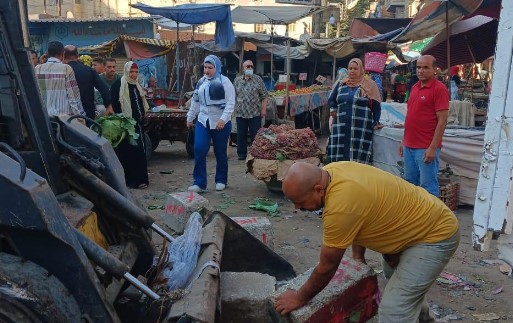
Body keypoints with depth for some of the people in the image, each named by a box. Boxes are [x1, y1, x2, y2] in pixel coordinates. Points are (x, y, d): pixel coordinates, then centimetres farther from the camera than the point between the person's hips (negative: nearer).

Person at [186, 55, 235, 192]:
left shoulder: (224, 82, -7)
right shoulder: (201, 82, 10)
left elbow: (230, 103, -13)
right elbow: (195, 102, 19)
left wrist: (223, 119, -23)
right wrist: (190, 118, 20)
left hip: (221, 123, -4)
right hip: (203, 121, 4)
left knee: (220, 152, 7)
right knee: (199, 150, -9)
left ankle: (221, 181, 24)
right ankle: (199, 183, -2)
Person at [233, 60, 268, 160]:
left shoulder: (258, 79, 0)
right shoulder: (237, 80, 8)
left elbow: (264, 96, 0)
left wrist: (263, 109, -6)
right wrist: (234, 108, 10)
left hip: (255, 113, -3)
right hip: (240, 113, 3)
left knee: (255, 135, 2)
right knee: (241, 135, 8)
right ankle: (241, 154, 20)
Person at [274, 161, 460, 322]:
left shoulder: (340, 207, -37)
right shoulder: (329, 172, -11)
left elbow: (327, 267, -23)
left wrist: (300, 298, -8)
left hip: (437, 235, -10)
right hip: (420, 223, 10)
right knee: (393, 272, 33)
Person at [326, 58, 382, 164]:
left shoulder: (369, 85, -1)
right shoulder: (341, 84, 12)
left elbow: (376, 106, 1)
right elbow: (331, 99, 24)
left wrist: (375, 123, -4)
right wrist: (333, 109, 6)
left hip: (361, 128, -4)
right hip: (341, 127, 4)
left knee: (358, 157, -4)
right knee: (339, 155, 6)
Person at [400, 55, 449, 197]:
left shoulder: (439, 89, -10)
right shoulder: (414, 87, 13)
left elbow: (442, 121, -14)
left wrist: (433, 148, -18)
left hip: (426, 148, -8)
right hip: (409, 146, 8)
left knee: (428, 186, 0)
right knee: (409, 183, 16)